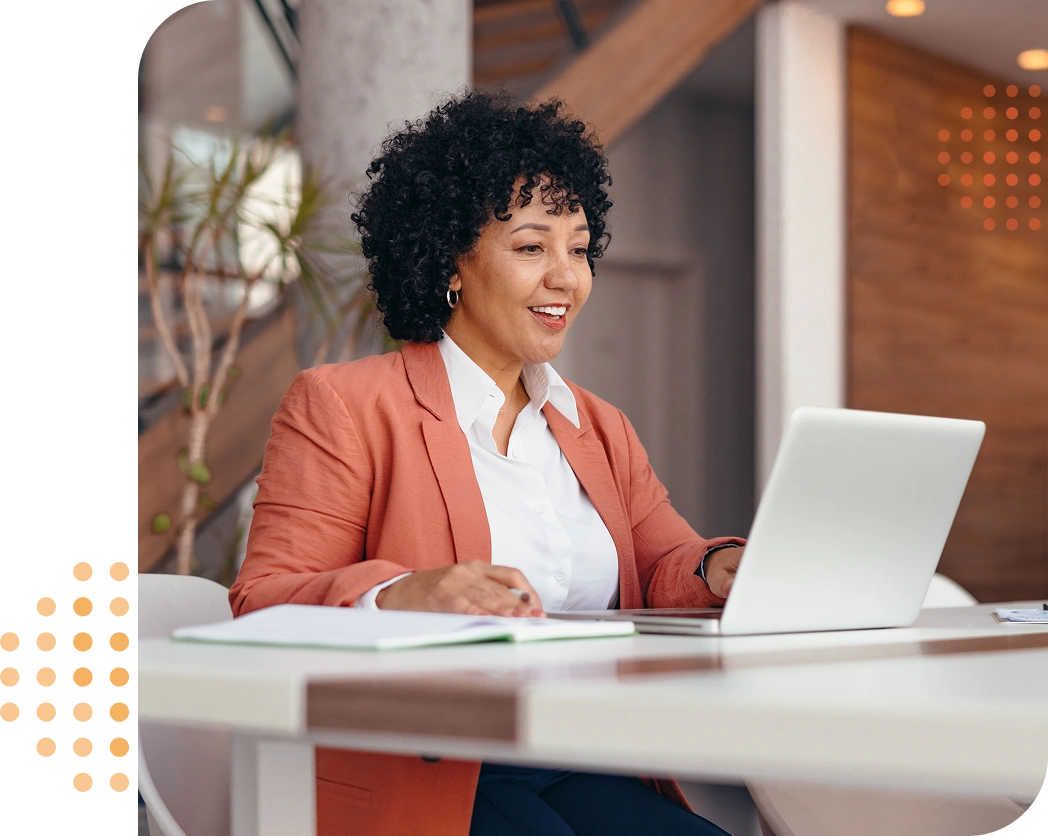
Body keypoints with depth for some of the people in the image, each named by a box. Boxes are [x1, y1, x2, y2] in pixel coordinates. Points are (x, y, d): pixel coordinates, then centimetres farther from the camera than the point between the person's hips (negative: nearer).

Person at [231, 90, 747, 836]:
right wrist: (396, 597, -26)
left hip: (588, 774, 6)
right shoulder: (340, 406, 3)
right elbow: (264, 607, -5)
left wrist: (722, 571, -10)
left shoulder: (602, 430, 25)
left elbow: (665, 565, 14)